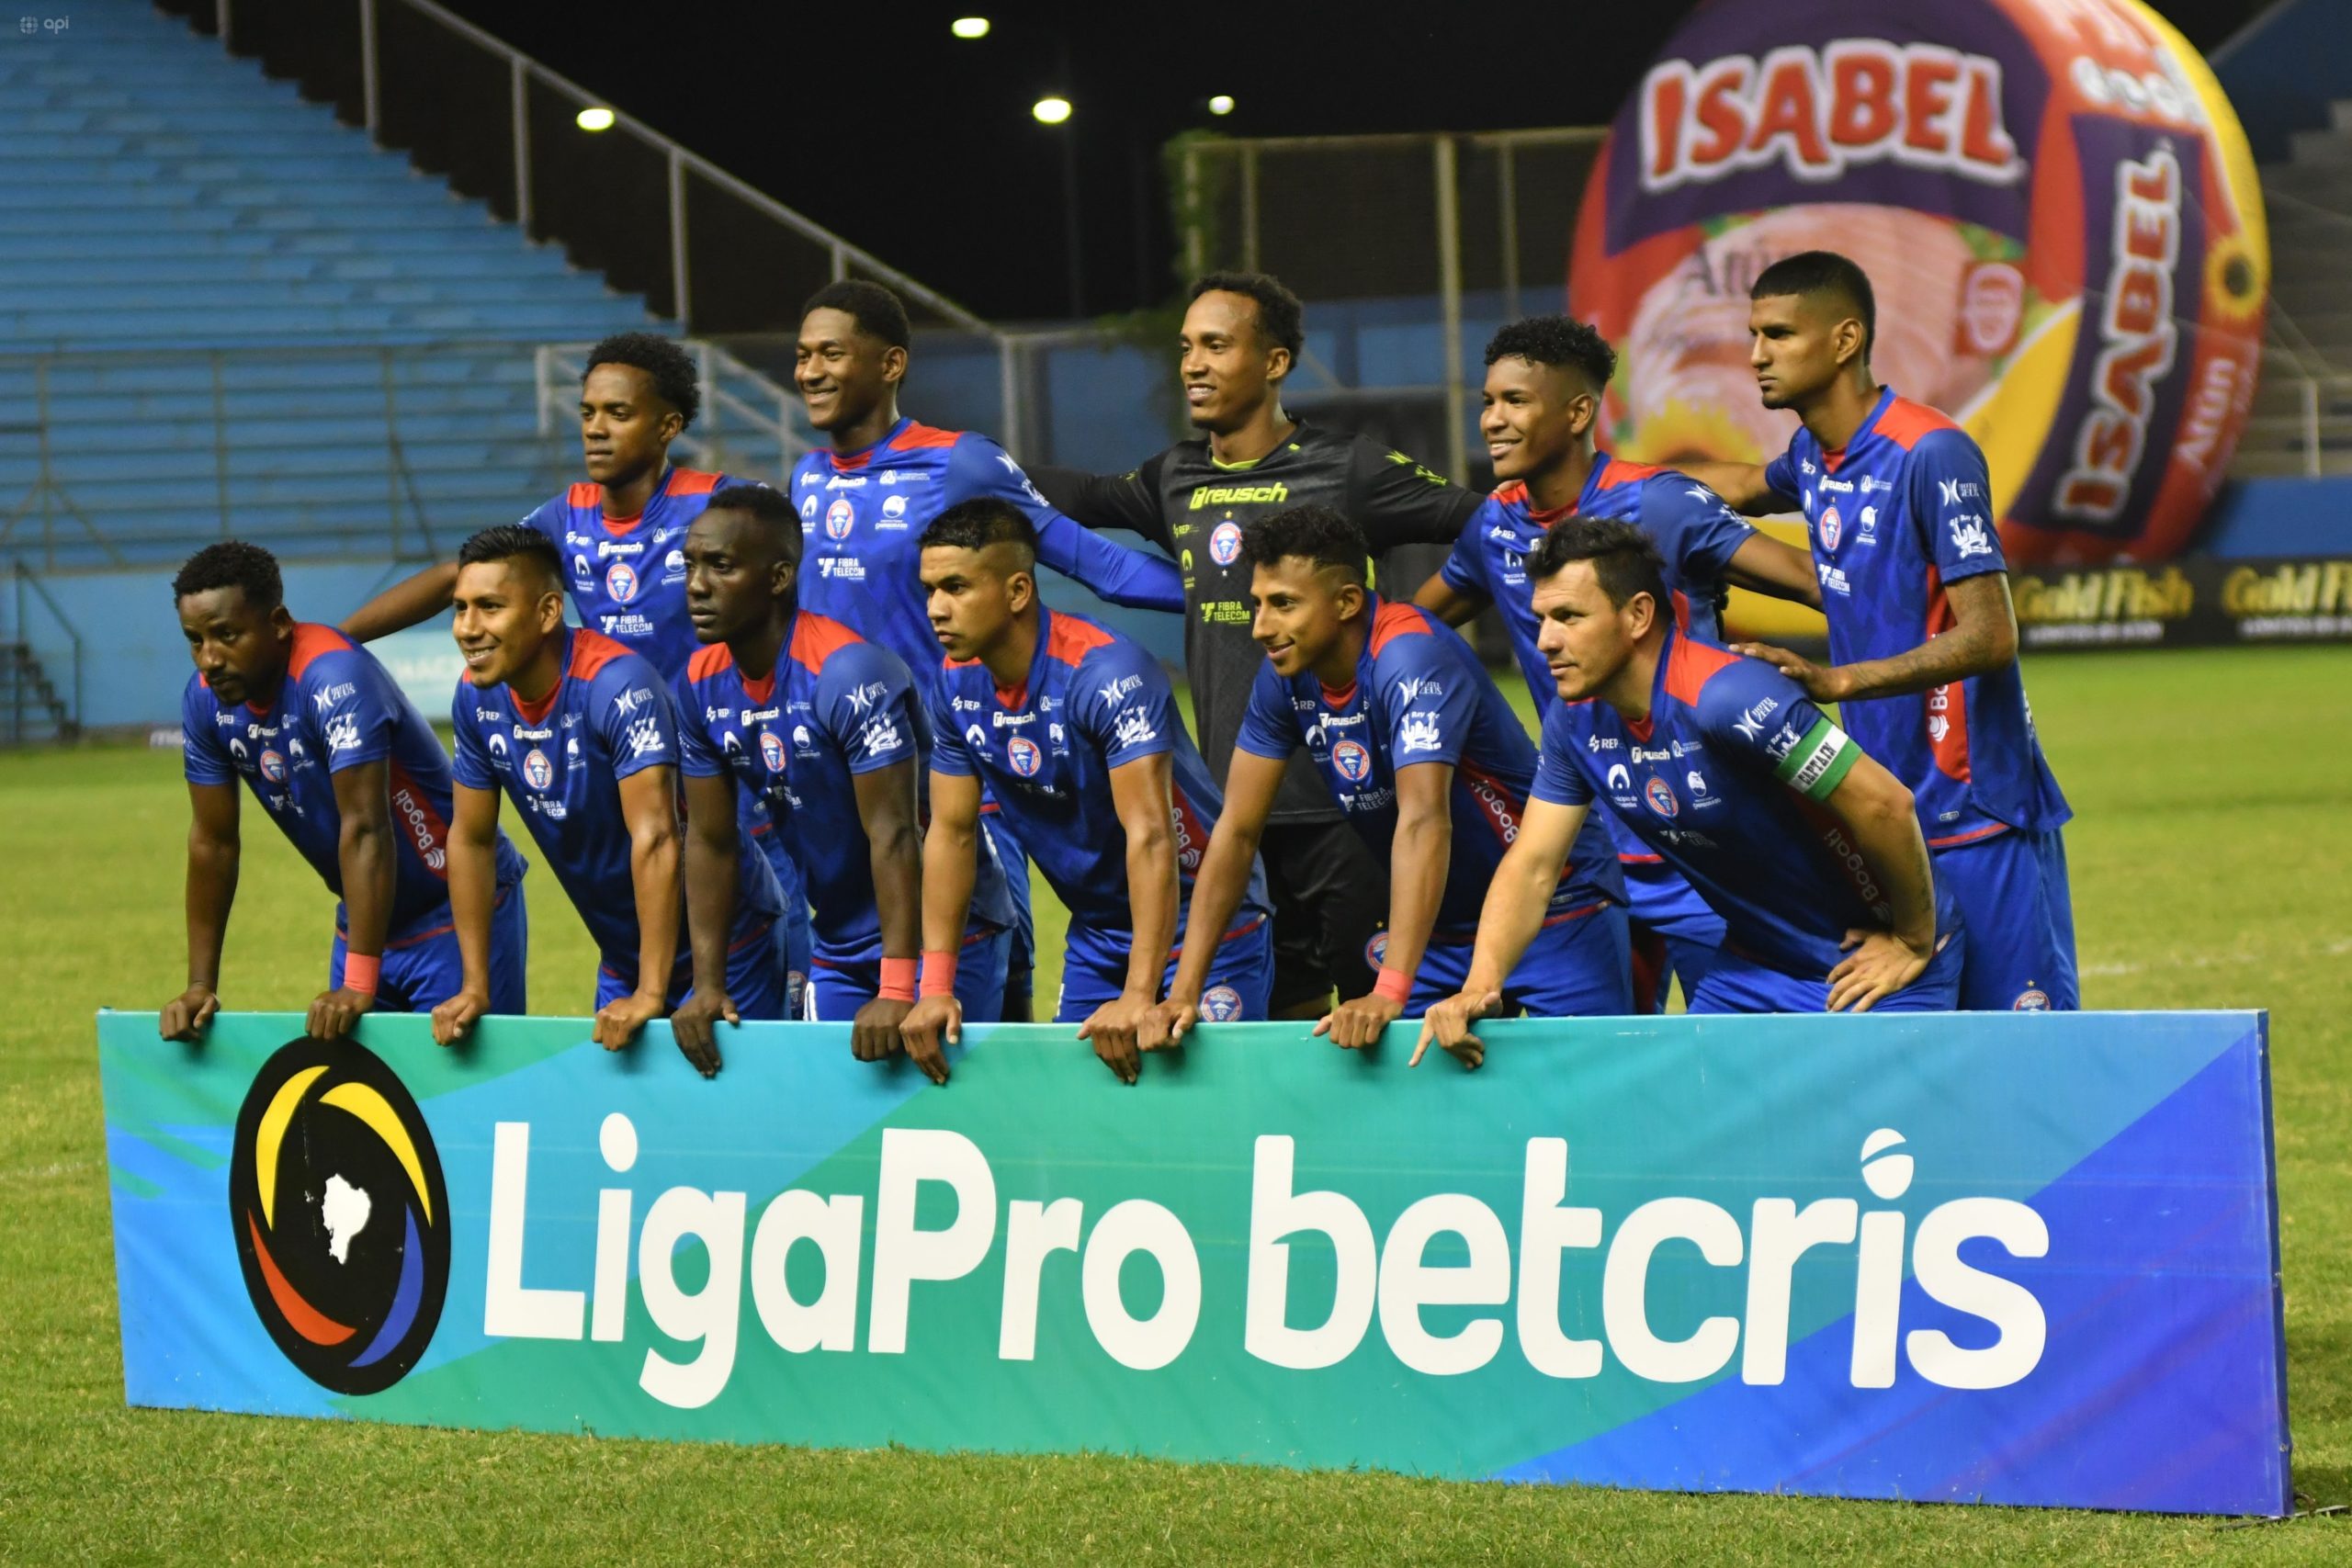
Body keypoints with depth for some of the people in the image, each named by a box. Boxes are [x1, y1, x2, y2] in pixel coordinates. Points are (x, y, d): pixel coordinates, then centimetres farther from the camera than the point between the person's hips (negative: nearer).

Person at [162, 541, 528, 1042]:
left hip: (457, 908, -7)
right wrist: (201, 985, -2)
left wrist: (358, 986, -36)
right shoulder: (206, 699, -6)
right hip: (367, 914, 7)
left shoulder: (334, 677, -27)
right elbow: (212, 842, 1)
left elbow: (365, 830, -32)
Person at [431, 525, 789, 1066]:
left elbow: (655, 838, -32)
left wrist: (650, 992, -35)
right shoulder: (477, 696, -6)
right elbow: (469, 839, 4)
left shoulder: (617, 683, -27)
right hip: (621, 955, 6)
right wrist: (473, 988, 0)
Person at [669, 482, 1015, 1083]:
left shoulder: (849, 672, -23)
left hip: (941, 934, -7)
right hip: (838, 945, 7)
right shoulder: (701, 685, -2)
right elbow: (709, 842, 4)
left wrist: (896, 993, -30)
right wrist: (706, 984, -4)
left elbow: (894, 835, -26)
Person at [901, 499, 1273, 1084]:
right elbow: (951, 832, 1)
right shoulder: (957, 684, -5)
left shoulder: (1106, 673, -27)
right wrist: (935, 988, -8)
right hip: (1096, 935, 6)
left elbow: (1149, 836, -32)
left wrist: (1138, 999, -39)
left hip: (1201, 927, -6)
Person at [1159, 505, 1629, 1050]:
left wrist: (1389, 992, -46)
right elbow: (1237, 830, 0)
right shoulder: (1285, 677, -5)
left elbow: (1424, 820, -38)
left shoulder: (1411, 657, -27)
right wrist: (1184, 991, -8)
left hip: (1554, 907, -6)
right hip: (1445, 923, 6)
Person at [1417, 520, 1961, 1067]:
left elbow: (1884, 804, -28)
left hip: (1874, 962, -7)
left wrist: (1914, 943, -17)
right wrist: (1480, 985, -16)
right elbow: (1531, 867, -1)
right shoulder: (1575, 720, -4)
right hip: (1755, 964, 7)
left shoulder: (1728, 699, -30)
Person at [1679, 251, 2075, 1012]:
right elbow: (1748, 486, 36)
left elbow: (1989, 636, -22)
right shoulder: (1813, 455, 9)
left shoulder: (1931, 455, -17)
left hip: (1979, 817, -8)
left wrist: (1836, 682, -29)